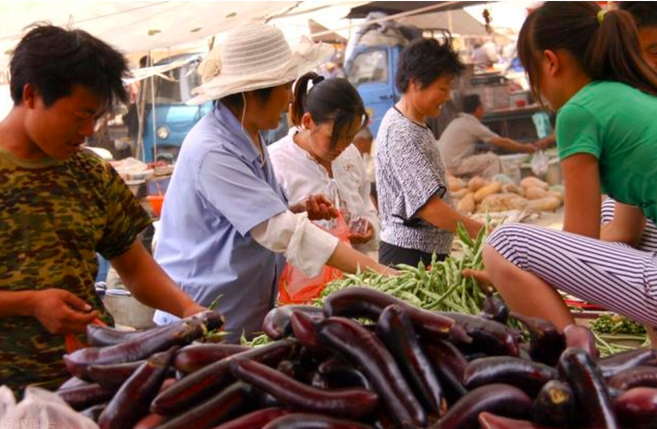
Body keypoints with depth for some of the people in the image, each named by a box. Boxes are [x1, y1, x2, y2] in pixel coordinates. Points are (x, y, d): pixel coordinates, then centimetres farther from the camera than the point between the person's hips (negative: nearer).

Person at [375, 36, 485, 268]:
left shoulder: (418, 127, 13)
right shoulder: (400, 132, -17)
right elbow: (429, 206, -22)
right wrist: (481, 231, -20)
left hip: (430, 250, 9)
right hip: (409, 252, -9)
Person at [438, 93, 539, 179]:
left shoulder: (458, 121, 16)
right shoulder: (472, 124, -9)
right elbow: (502, 142, -4)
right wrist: (525, 148, 7)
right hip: (452, 166, -9)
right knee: (492, 159, -6)